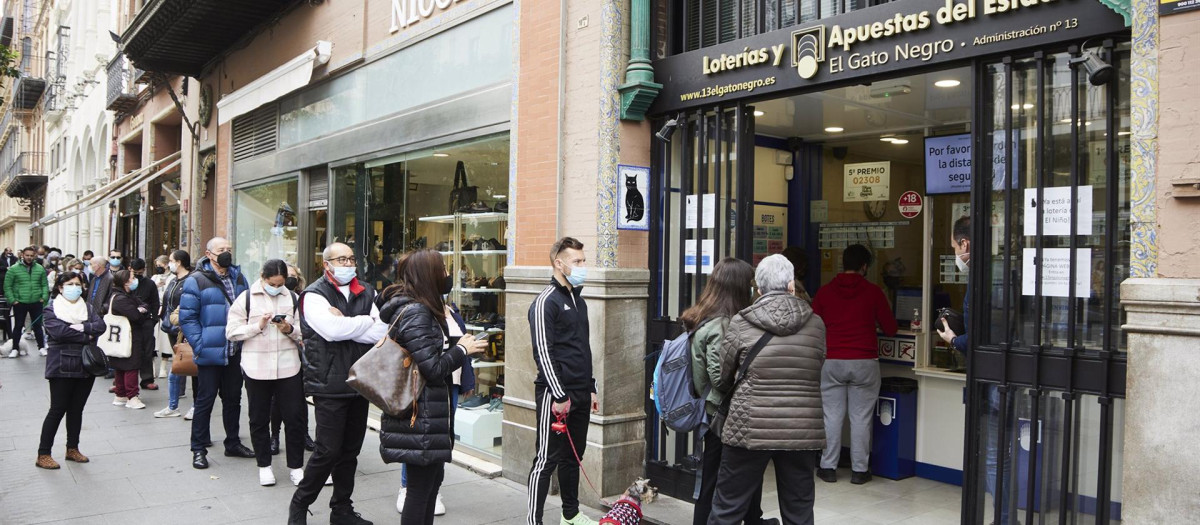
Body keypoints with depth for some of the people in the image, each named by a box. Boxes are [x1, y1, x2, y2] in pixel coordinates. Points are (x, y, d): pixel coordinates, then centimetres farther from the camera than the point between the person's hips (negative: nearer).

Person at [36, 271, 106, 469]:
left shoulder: (87, 308, 12)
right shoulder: (52, 309, -1)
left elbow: (100, 326, -3)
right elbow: (58, 331, -17)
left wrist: (82, 327, -19)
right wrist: (87, 337, -13)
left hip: (86, 365, 4)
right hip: (62, 366, -4)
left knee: (77, 409, 11)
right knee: (58, 409, -3)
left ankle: (72, 449, 22)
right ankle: (43, 454, 6)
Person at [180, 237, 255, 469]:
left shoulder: (238, 277, 11)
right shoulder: (196, 280, -8)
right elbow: (187, 317, -11)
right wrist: (199, 345, -16)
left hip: (234, 352, 6)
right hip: (210, 353, -6)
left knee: (233, 397, 15)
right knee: (205, 399, 2)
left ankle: (233, 443, 28)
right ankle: (198, 449, 13)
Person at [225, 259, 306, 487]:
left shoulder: (293, 299, 6)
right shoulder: (246, 298, 0)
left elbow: (305, 333, 7)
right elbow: (231, 332, -3)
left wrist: (290, 330, -13)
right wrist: (258, 326, -15)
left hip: (288, 367, 1)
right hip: (256, 369, -1)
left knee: (295, 417, 3)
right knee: (259, 419, 11)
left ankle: (296, 466, 15)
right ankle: (264, 465, 26)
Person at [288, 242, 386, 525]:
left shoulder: (365, 294, 9)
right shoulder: (314, 295, -5)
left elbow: (382, 333, -4)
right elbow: (332, 330, -23)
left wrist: (345, 323, -14)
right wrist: (366, 321, -9)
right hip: (330, 385, -5)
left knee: (350, 450, 12)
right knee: (328, 451, -3)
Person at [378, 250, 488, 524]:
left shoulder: (422, 309, 13)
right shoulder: (415, 312, -19)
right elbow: (432, 367, -21)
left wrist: (460, 346, 6)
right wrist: (462, 350, -7)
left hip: (425, 411, 10)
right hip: (420, 417, -10)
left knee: (433, 476, 19)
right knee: (421, 485, 0)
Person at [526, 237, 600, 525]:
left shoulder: (578, 300, 16)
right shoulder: (546, 302, -11)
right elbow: (543, 352, -17)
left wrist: (590, 388, 19)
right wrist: (559, 396, -19)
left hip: (580, 394, 8)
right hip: (556, 393, -8)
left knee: (573, 456, 16)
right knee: (547, 459, -3)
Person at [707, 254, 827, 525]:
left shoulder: (740, 323, -4)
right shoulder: (816, 324, 2)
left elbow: (720, 378, 3)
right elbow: (817, 374, 8)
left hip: (750, 428, -2)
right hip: (803, 431, 2)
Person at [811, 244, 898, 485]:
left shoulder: (825, 292, 1)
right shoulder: (873, 291, -2)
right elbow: (890, 329, 3)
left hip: (831, 362, 1)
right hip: (864, 363, -1)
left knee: (831, 416, 7)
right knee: (861, 418, 6)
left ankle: (828, 468, 12)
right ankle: (859, 470, 12)